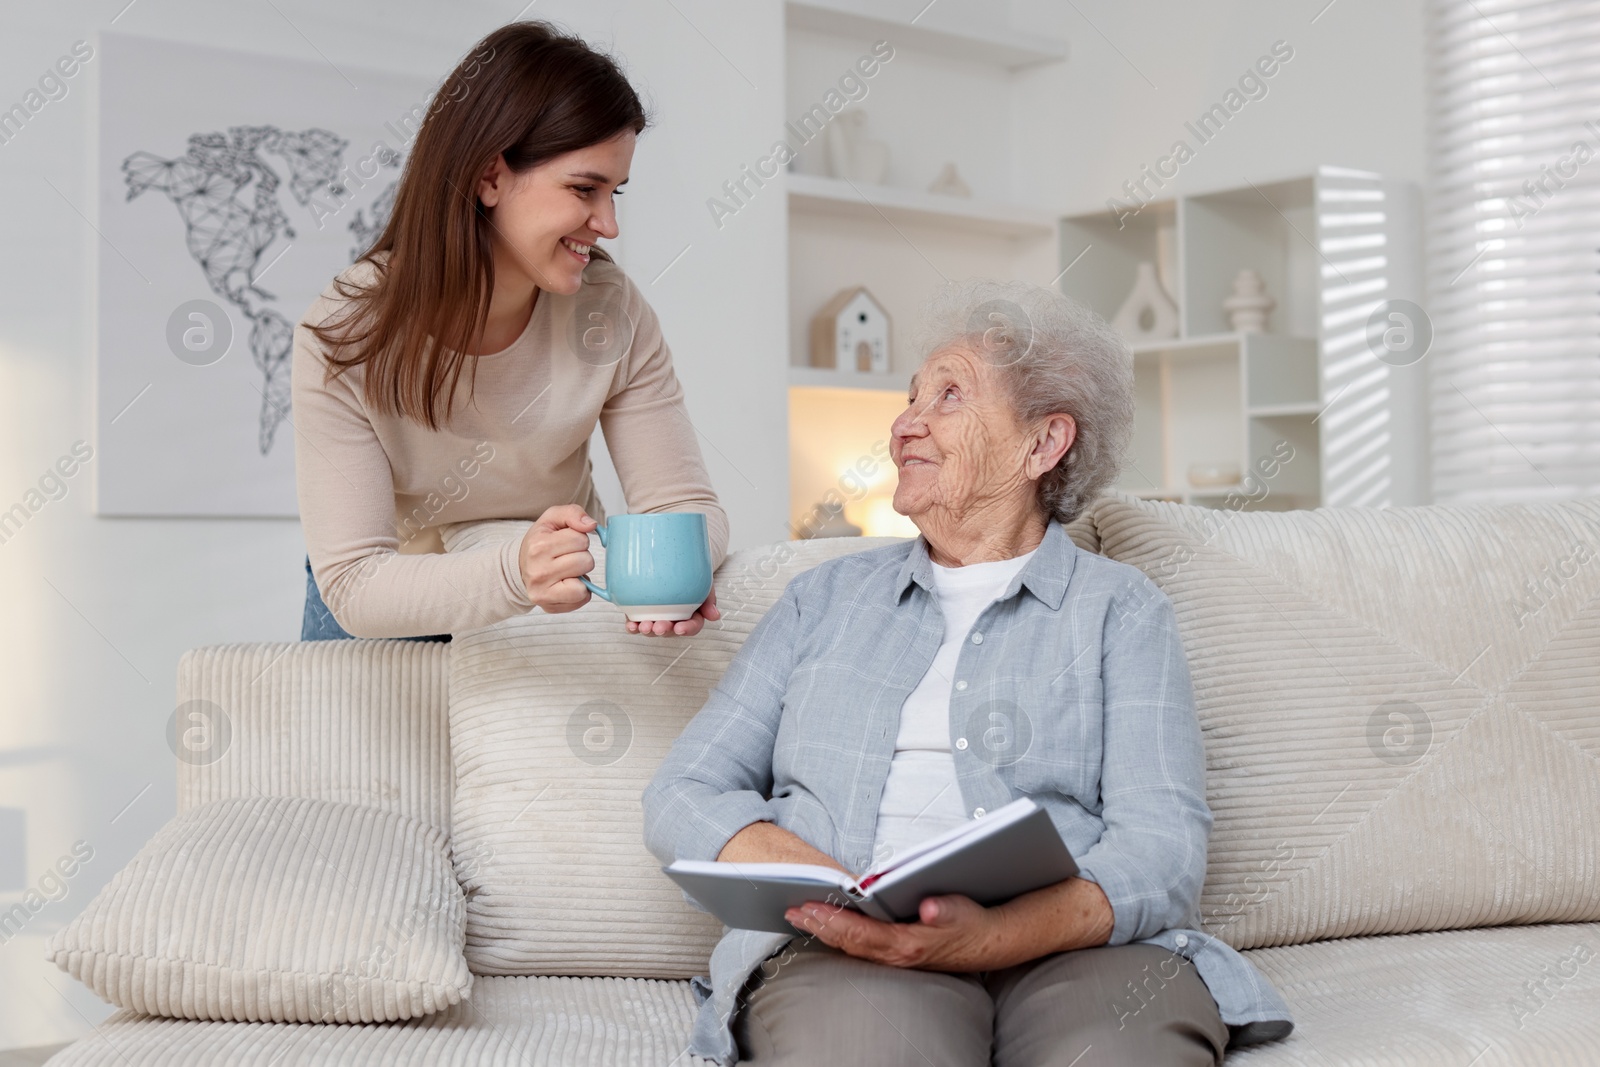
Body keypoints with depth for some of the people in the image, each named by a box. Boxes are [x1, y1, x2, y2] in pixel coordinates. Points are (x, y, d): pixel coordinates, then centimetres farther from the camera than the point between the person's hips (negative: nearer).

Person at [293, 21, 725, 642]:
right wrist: (513, 572, -47)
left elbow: (684, 504, -14)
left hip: (561, 608, 1)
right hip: (393, 608, -1)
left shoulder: (612, 314, -16)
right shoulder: (342, 339, -24)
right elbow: (354, 585, -28)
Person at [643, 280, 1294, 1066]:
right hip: (842, 954, 1)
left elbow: (1163, 850, -1)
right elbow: (682, 795, 14)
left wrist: (993, 935, -22)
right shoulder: (825, 598, 23)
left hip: (1072, 947, 0)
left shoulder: (1120, 611, 14)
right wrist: (816, 883, -9)